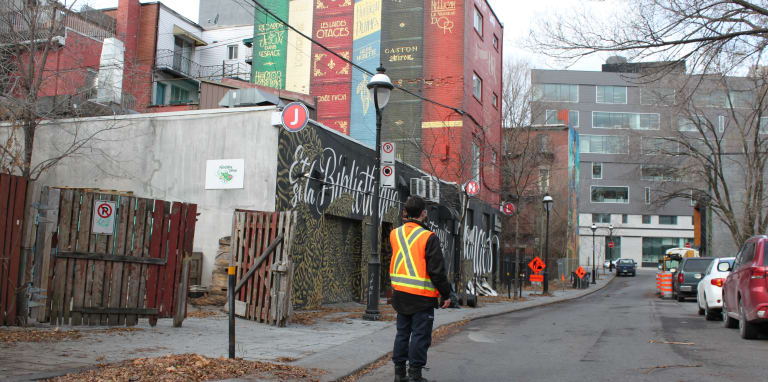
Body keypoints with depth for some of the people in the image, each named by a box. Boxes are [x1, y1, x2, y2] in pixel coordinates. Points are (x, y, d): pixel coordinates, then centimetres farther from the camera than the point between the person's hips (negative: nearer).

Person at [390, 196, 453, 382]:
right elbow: (437, 270, -15)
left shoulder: (395, 234, 4)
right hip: (422, 296, -6)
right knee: (420, 335, 2)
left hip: (400, 293, 6)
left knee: (402, 332, 15)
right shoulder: (429, 237, -14)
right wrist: (446, 294, -4)